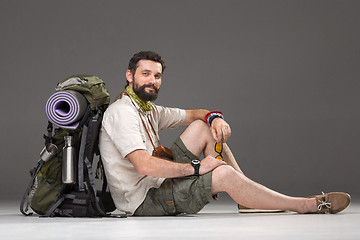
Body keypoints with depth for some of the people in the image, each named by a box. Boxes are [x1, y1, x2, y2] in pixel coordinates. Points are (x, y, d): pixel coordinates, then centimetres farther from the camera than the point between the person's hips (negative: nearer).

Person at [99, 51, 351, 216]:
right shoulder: (122, 112, -16)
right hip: (143, 199, -10)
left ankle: (250, 196, 3)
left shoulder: (149, 110, 13)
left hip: (157, 182, 10)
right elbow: (144, 165, -28)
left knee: (202, 127, 8)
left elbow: (195, 114, 23)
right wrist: (196, 167, -21)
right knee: (224, 174, -21)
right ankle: (311, 205, -12)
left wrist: (215, 117, -2)